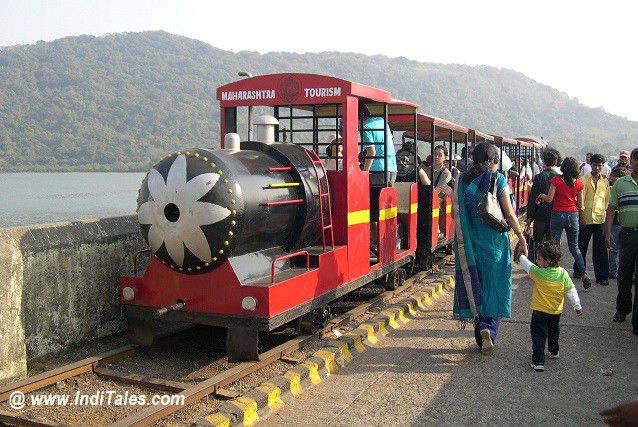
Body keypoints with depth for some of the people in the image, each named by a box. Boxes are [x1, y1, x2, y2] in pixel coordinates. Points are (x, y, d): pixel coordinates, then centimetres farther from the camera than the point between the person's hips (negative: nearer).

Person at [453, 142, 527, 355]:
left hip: (470, 242, 3)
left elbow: (456, 214, 3)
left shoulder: (463, 180, 2)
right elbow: (509, 214, -8)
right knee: (495, 285, 9)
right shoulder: (498, 179, -7)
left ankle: (481, 333, 16)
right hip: (494, 241, -3)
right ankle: (488, 328, -7)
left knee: (475, 286, 12)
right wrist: (522, 239, 2)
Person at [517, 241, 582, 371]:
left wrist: (520, 256, 18)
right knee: (553, 332, 27)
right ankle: (554, 351, 47)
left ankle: (538, 362, -8)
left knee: (538, 335, -1)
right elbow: (571, 291, -3)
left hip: (540, 312, -5)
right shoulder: (563, 273, -10)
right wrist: (578, 306, 8)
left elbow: (528, 265, -1)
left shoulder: (538, 273, -20)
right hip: (556, 312, 5)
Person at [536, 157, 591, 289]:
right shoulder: (579, 183, 1)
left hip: (558, 215, -3)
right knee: (574, 247, 14)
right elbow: (580, 205, 4)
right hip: (573, 216, 3)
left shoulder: (556, 180, -7)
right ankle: (584, 274, 3)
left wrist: (542, 195, 9)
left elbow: (549, 198, -11)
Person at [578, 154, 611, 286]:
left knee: (600, 249, -1)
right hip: (586, 218, -1)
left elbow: (607, 199, 13)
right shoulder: (584, 180, 2)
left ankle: (602, 276, 3)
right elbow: (581, 199, -2)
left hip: (600, 218, 1)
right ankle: (579, 271, 27)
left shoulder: (605, 181, 9)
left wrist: (606, 213, 5)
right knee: (582, 246, 10)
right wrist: (581, 216, -8)